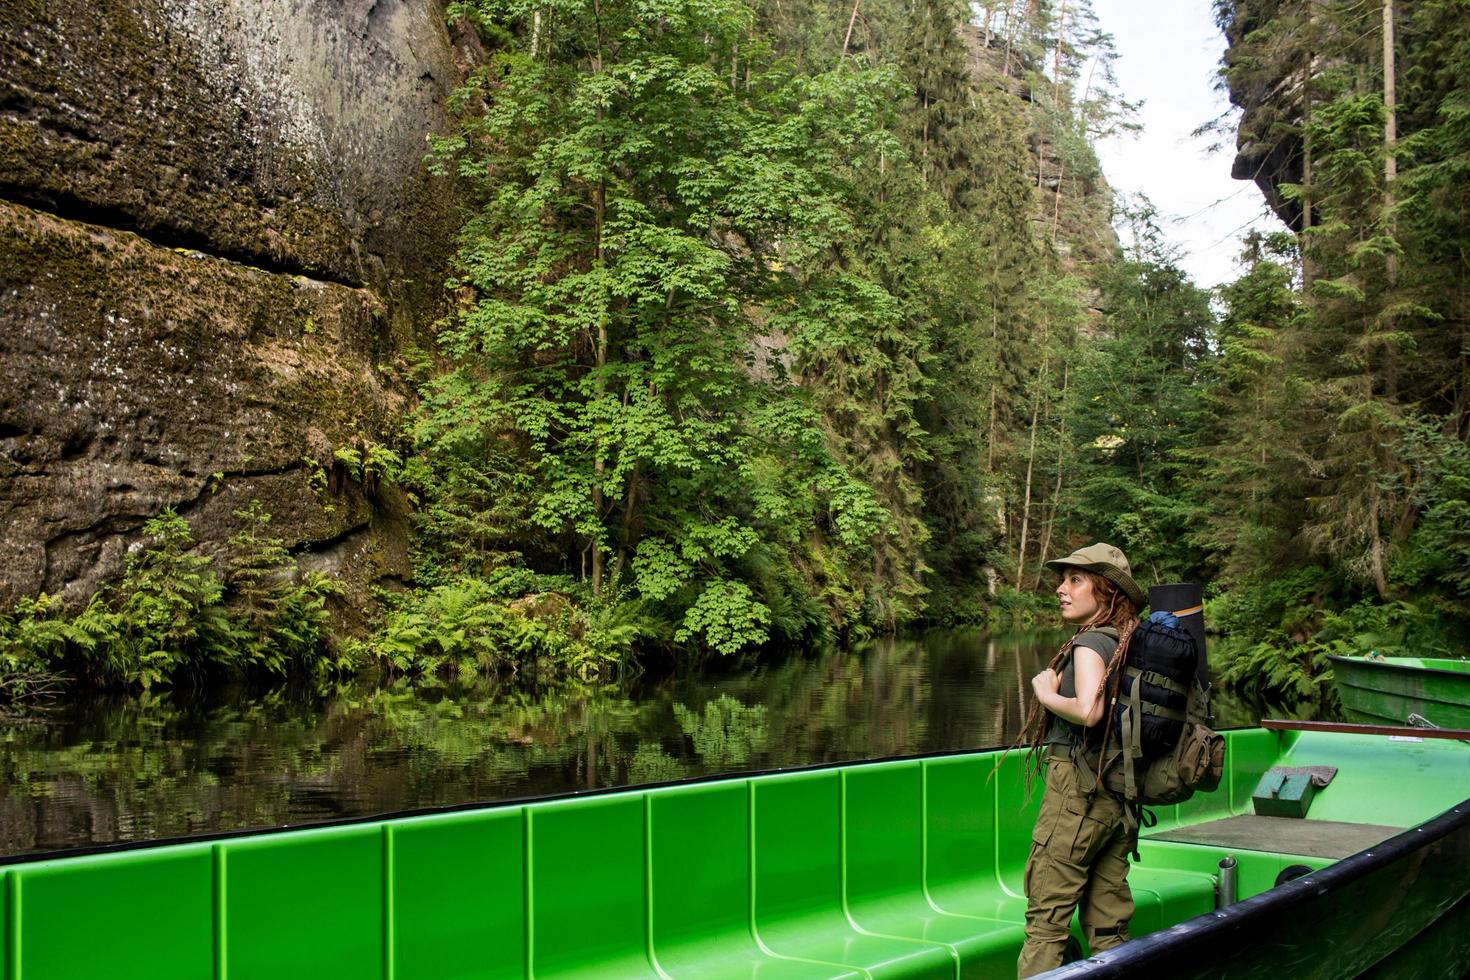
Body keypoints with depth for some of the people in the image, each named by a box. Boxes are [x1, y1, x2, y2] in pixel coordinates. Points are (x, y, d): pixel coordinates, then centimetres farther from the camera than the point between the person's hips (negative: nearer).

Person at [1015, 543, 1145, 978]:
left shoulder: (1091, 641, -12)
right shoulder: (1129, 644, 12)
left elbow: (1088, 710, -28)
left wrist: (1045, 694, -11)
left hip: (1077, 788, -8)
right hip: (1119, 797, 8)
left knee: (1046, 921, -2)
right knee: (1109, 928, 12)